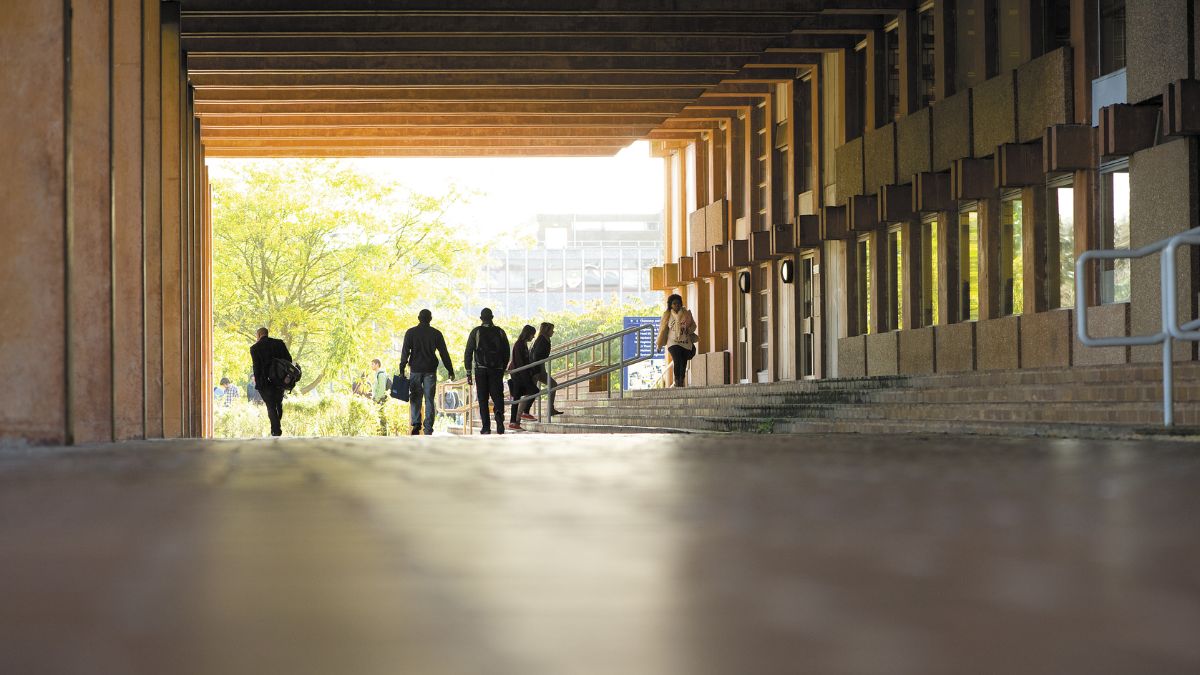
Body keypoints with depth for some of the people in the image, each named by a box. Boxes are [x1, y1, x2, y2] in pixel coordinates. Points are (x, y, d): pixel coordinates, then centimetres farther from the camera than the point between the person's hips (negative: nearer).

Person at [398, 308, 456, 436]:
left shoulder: (411, 333, 0)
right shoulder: (436, 333, 3)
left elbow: (405, 352, -4)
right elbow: (444, 353, 4)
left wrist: (402, 369, -4)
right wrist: (450, 370, 9)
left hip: (416, 370, -1)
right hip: (430, 371, 1)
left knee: (415, 398, 8)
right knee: (429, 399, 4)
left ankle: (416, 423, -9)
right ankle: (428, 429, -1)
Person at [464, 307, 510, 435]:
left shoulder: (476, 332, 2)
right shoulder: (500, 332, 7)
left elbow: (468, 352, -1)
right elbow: (506, 352, 8)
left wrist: (468, 372, 2)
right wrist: (503, 369, 16)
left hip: (481, 369, -1)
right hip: (497, 369, 1)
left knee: (483, 399, 5)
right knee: (497, 395, 4)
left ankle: (486, 427, 0)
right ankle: (499, 414, -27)